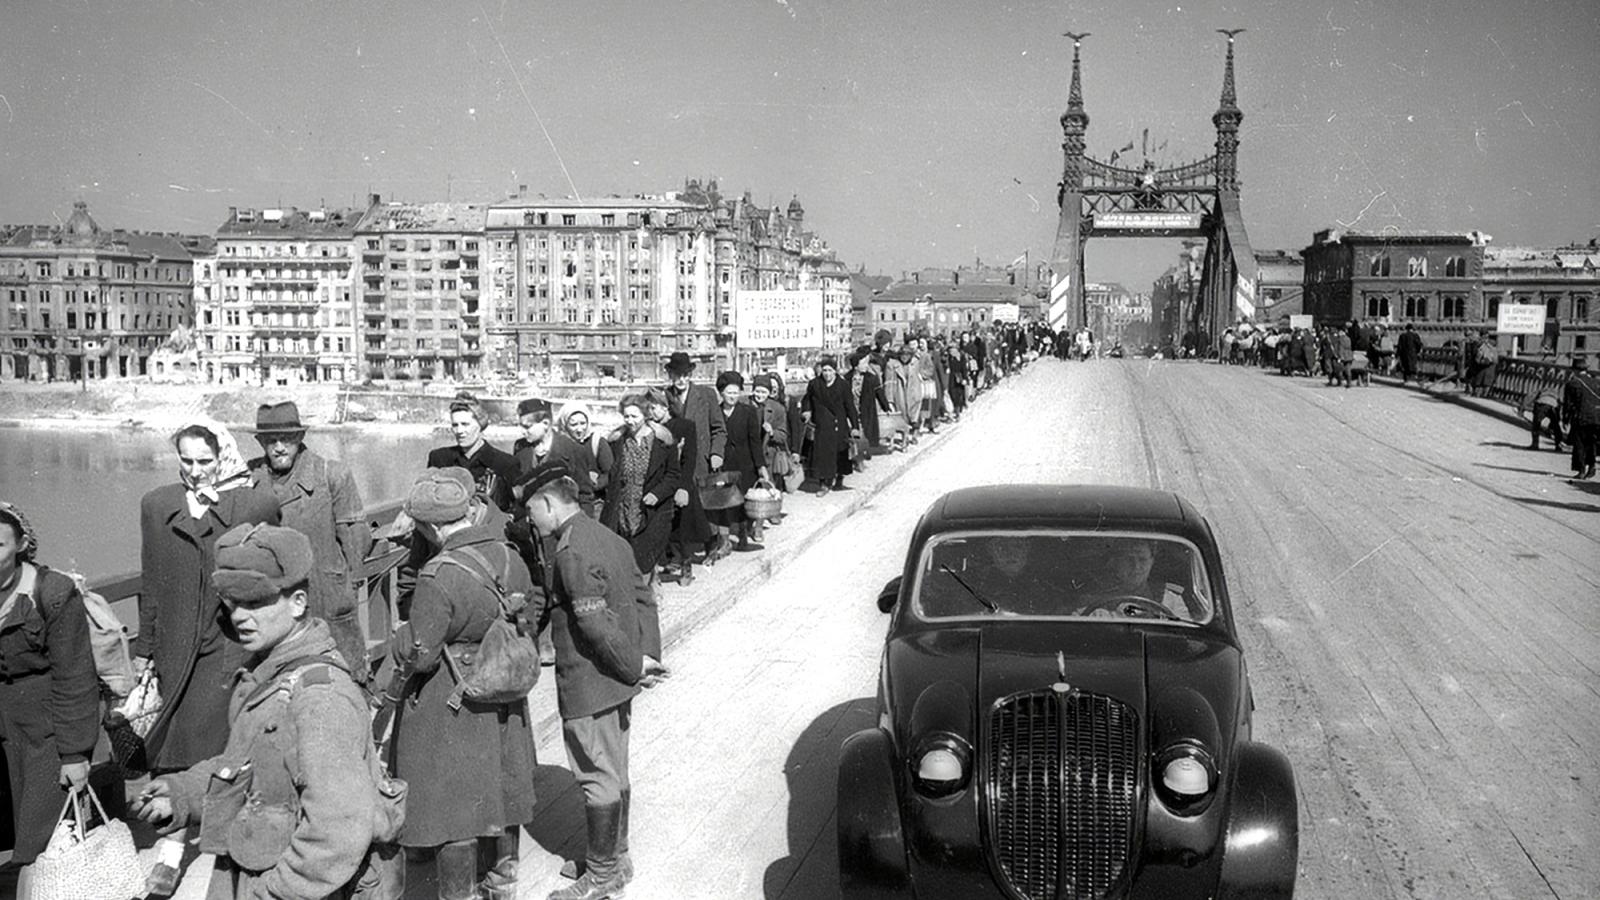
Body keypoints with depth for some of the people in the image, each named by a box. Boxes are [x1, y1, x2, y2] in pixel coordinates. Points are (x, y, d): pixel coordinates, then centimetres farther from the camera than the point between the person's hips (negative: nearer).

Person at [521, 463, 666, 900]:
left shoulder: (572, 552, -21)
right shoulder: (607, 537, 9)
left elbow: (595, 622, -27)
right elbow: (643, 595, 10)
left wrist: (633, 665, -18)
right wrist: (646, 655, 5)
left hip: (589, 684, -10)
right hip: (617, 681, 10)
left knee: (598, 778, 3)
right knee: (614, 772, 20)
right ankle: (615, 857, 33)